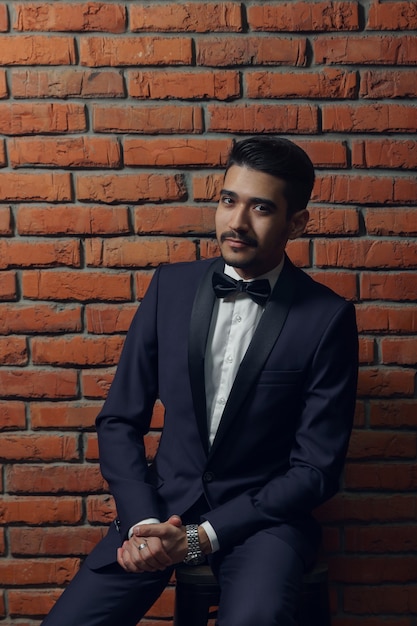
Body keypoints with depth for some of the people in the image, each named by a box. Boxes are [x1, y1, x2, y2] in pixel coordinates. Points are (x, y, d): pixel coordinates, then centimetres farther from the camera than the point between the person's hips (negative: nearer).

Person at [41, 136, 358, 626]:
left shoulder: (328, 318, -9)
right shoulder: (171, 285, 1)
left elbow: (316, 469, -7)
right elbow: (119, 419, 4)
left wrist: (201, 537, -14)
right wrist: (142, 521, -11)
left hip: (262, 513, -2)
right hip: (162, 505, 3)